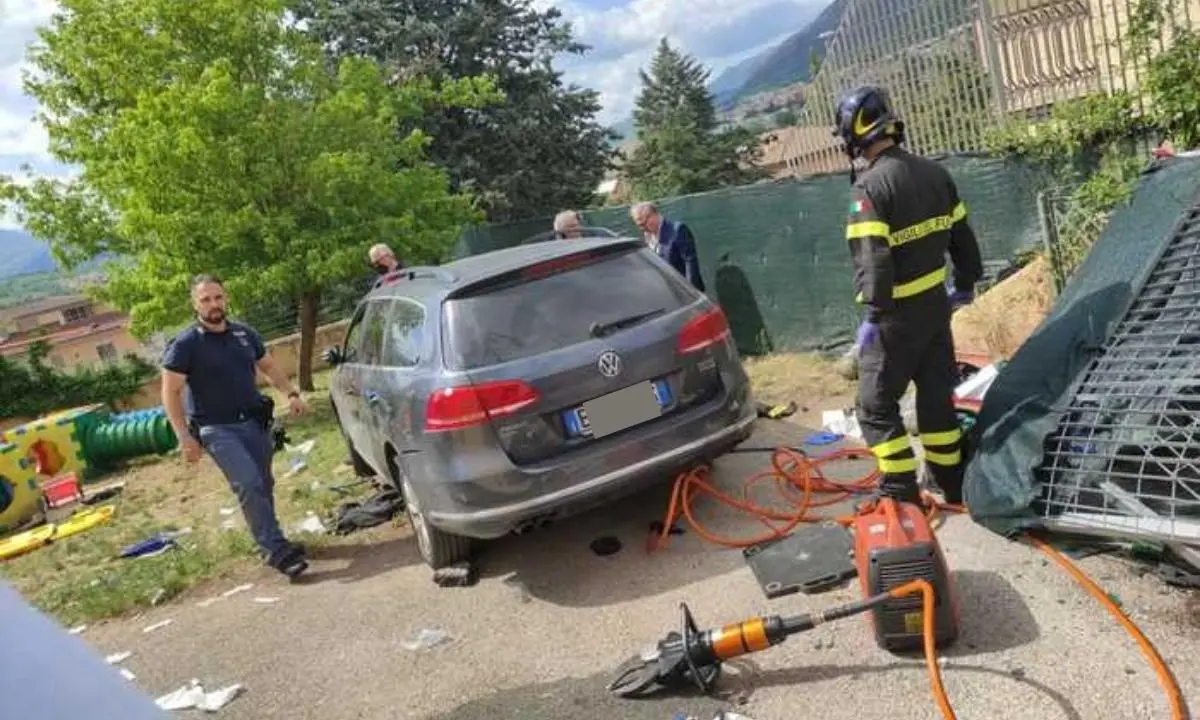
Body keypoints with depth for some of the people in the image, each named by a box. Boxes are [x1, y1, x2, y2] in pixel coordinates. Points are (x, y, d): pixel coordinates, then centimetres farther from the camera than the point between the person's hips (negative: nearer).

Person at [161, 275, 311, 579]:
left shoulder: (244, 334, 7)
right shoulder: (185, 344, -9)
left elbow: (269, 366, 19)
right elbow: (170, 393, -9)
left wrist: (291, 394, 5)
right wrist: (185, 438, -15)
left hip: (254, 422, 6)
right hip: (217, 429, -6)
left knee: (263, 486, 11)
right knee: (249, 485, -18)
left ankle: (271, 544, 26)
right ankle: (277, 550, -18)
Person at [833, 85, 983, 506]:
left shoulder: (869, 186, -19)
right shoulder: (933, 172, 7)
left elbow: (873, 258, -26)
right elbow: (962, 235, 15)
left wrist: (872, 313, -23)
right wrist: (966, 284, 26)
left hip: (898, 313, -8)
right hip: (936, 303, 8)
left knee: (876, 404, 4)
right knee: (937, 395, 18)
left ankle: (902, 493, 5)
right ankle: (953, 485, 29)